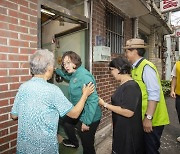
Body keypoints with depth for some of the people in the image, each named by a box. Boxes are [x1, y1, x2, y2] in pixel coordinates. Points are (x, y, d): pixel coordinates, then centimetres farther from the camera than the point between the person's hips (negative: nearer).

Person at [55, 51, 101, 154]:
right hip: (79, 114, 10)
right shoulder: (74, 74, 2)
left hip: (89, 118, -10)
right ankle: (74, 142, 56)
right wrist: (56, 69, 21)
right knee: (66, 122, 32)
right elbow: (67, 76, 29)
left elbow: (93, 100, -30)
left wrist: (86, 121, -27)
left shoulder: (84, 76, -27)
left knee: (87, 145, 5)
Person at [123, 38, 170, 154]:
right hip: (141, 118, 8)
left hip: (152, 119, -8)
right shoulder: (135, 68, 7)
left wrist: (148, 117, -23)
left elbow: (154, 94, -23)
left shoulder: (146, 67, -18)